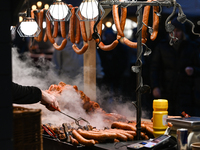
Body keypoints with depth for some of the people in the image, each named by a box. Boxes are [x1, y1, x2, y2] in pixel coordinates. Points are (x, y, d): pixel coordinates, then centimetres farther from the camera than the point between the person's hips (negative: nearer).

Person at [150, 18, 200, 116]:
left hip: (184, 92, -1)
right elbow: (154, 68, 3)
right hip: (165, 92, 1)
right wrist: (155, 87, -10)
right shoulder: (161, 47, 7)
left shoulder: (191, 48, 8)